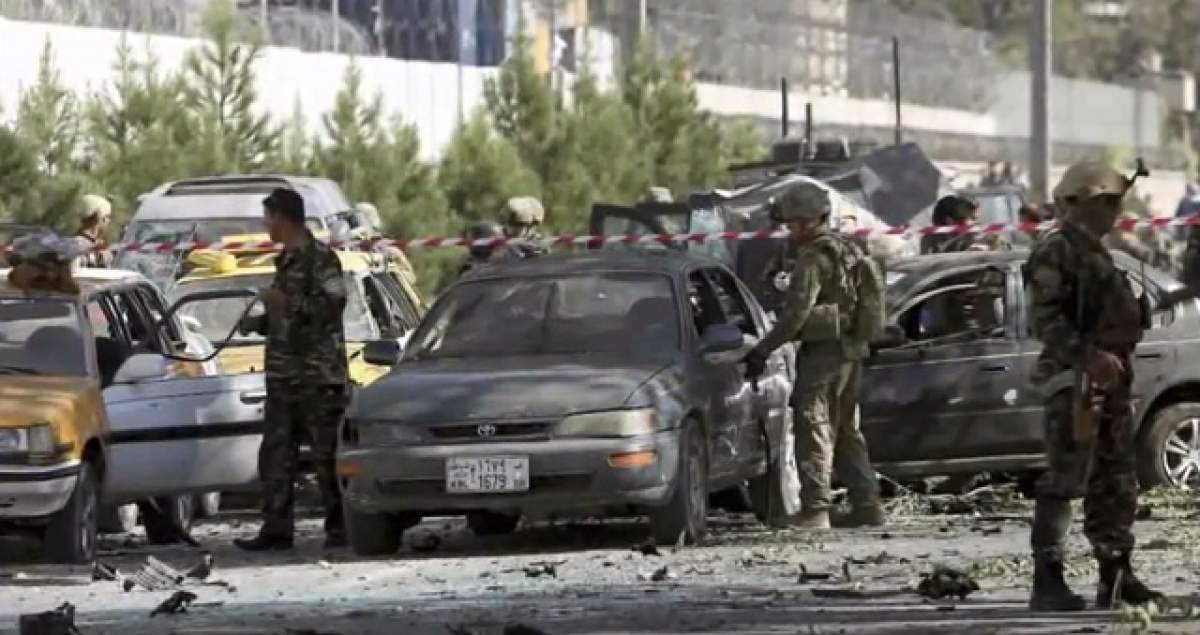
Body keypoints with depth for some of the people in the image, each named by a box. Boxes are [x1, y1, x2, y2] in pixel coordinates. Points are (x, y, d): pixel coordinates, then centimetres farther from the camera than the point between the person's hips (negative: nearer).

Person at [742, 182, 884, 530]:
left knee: (814, 427, -10)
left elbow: (797, 311, -19)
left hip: (824, 349, -9)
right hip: (852, 350, 9)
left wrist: (763, 350, -16)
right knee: (847, 431, 16)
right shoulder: (848, 251, 16)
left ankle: (815, 508, -16)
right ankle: (867, 505, 16)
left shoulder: (814, 256, -14)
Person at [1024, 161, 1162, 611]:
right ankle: (1047, 581, -13)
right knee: (1065, 480, -12)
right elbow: (1046, 318, -19)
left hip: (1110, 378, 10)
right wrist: (1085, 357, -30)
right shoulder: (1057, 253, -9)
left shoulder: (1096, 255, 21)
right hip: (1075, 378, -10)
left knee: (1117, 483, 11)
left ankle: (1116, 575, 18)